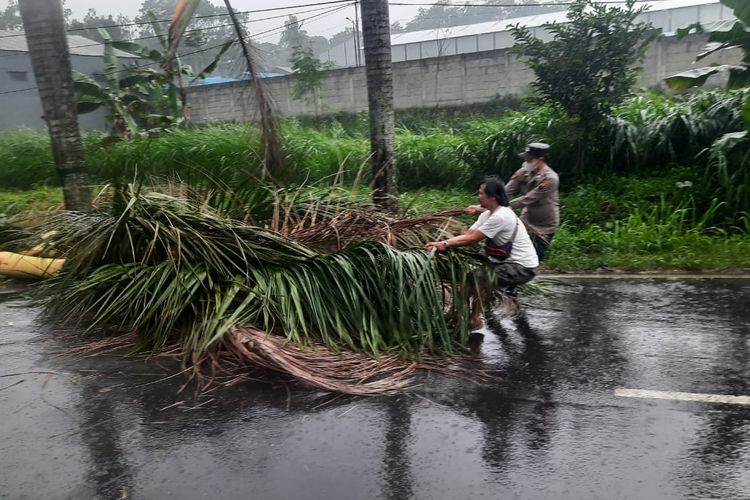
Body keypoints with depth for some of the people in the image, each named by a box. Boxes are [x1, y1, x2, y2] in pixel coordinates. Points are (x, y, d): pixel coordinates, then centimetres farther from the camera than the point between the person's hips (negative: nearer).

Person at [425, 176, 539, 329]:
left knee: (478, 276, -21)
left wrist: (446, 244, -13)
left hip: (523, 267, -10)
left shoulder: (500, 216, -25)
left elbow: (473, 239, -22)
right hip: (510, 262, 10)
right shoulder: (487, 214, 6)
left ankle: (475, 319, -7)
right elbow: (467, 235, -1)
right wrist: (439, 243, -12)